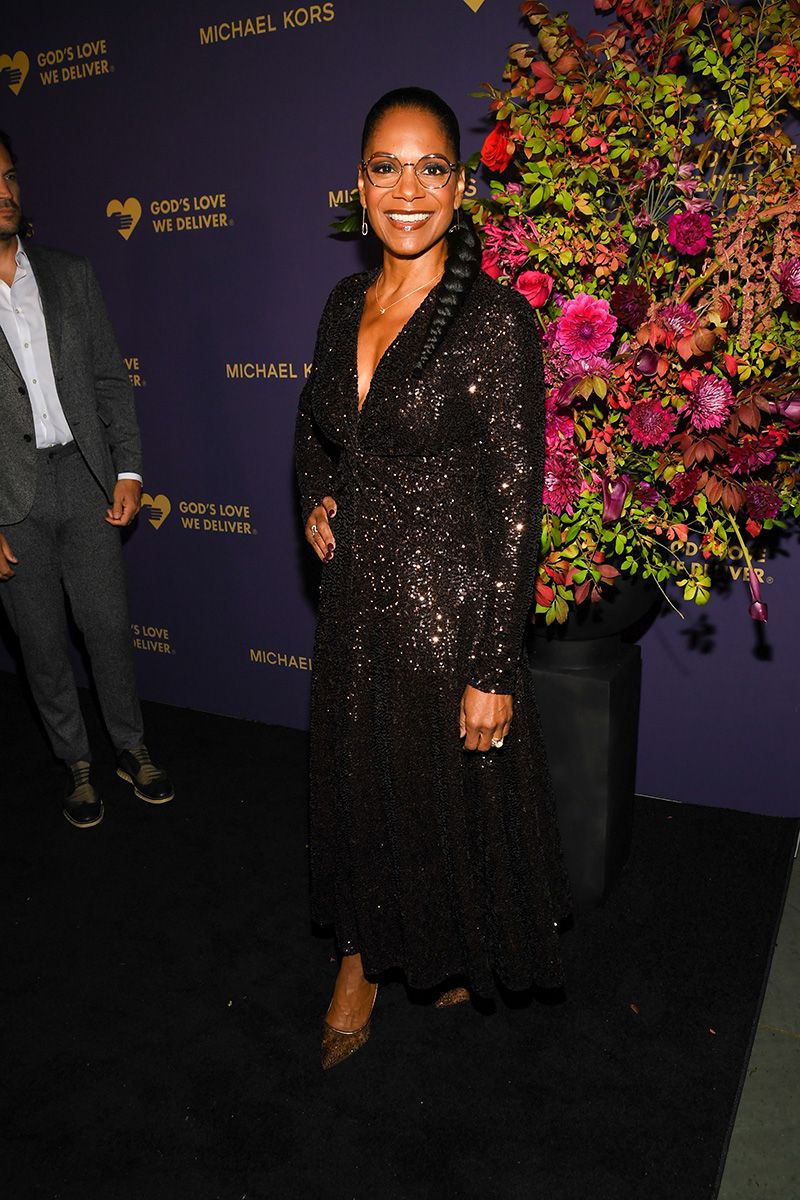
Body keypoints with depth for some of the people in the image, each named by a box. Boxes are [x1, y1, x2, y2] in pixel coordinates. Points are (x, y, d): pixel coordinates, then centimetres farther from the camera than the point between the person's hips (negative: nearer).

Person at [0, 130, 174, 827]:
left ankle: (132, 748, 28)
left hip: (84, 479, 2)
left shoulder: (70, 276, 7)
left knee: (110, 626, 8)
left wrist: (128, 469, -1)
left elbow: (110, 379, 9)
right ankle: (77, 763, 27)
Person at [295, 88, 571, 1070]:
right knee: (358, 785, 20)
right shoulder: (346, 304, 4)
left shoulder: (493, 318, -16)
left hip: (447, 608, -6)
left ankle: (468, 954, 46)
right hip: (356, 599, 6)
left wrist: (493, 667, -17)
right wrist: (317, 500, 3)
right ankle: (364, 953, 47)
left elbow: (516, 504, -17)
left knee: (459, 797, 14)